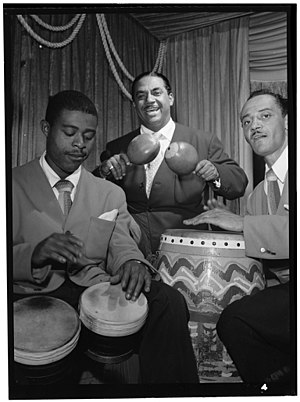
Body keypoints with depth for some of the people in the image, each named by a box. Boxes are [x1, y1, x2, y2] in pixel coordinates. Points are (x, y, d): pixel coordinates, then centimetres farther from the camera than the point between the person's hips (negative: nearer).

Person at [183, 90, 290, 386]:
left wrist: (242, 223, -20)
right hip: (280, 290, 7)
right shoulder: (257, 195, 17)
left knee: (236, 319, -23)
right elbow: (258, 254, 15)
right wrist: (225, 220, -2)